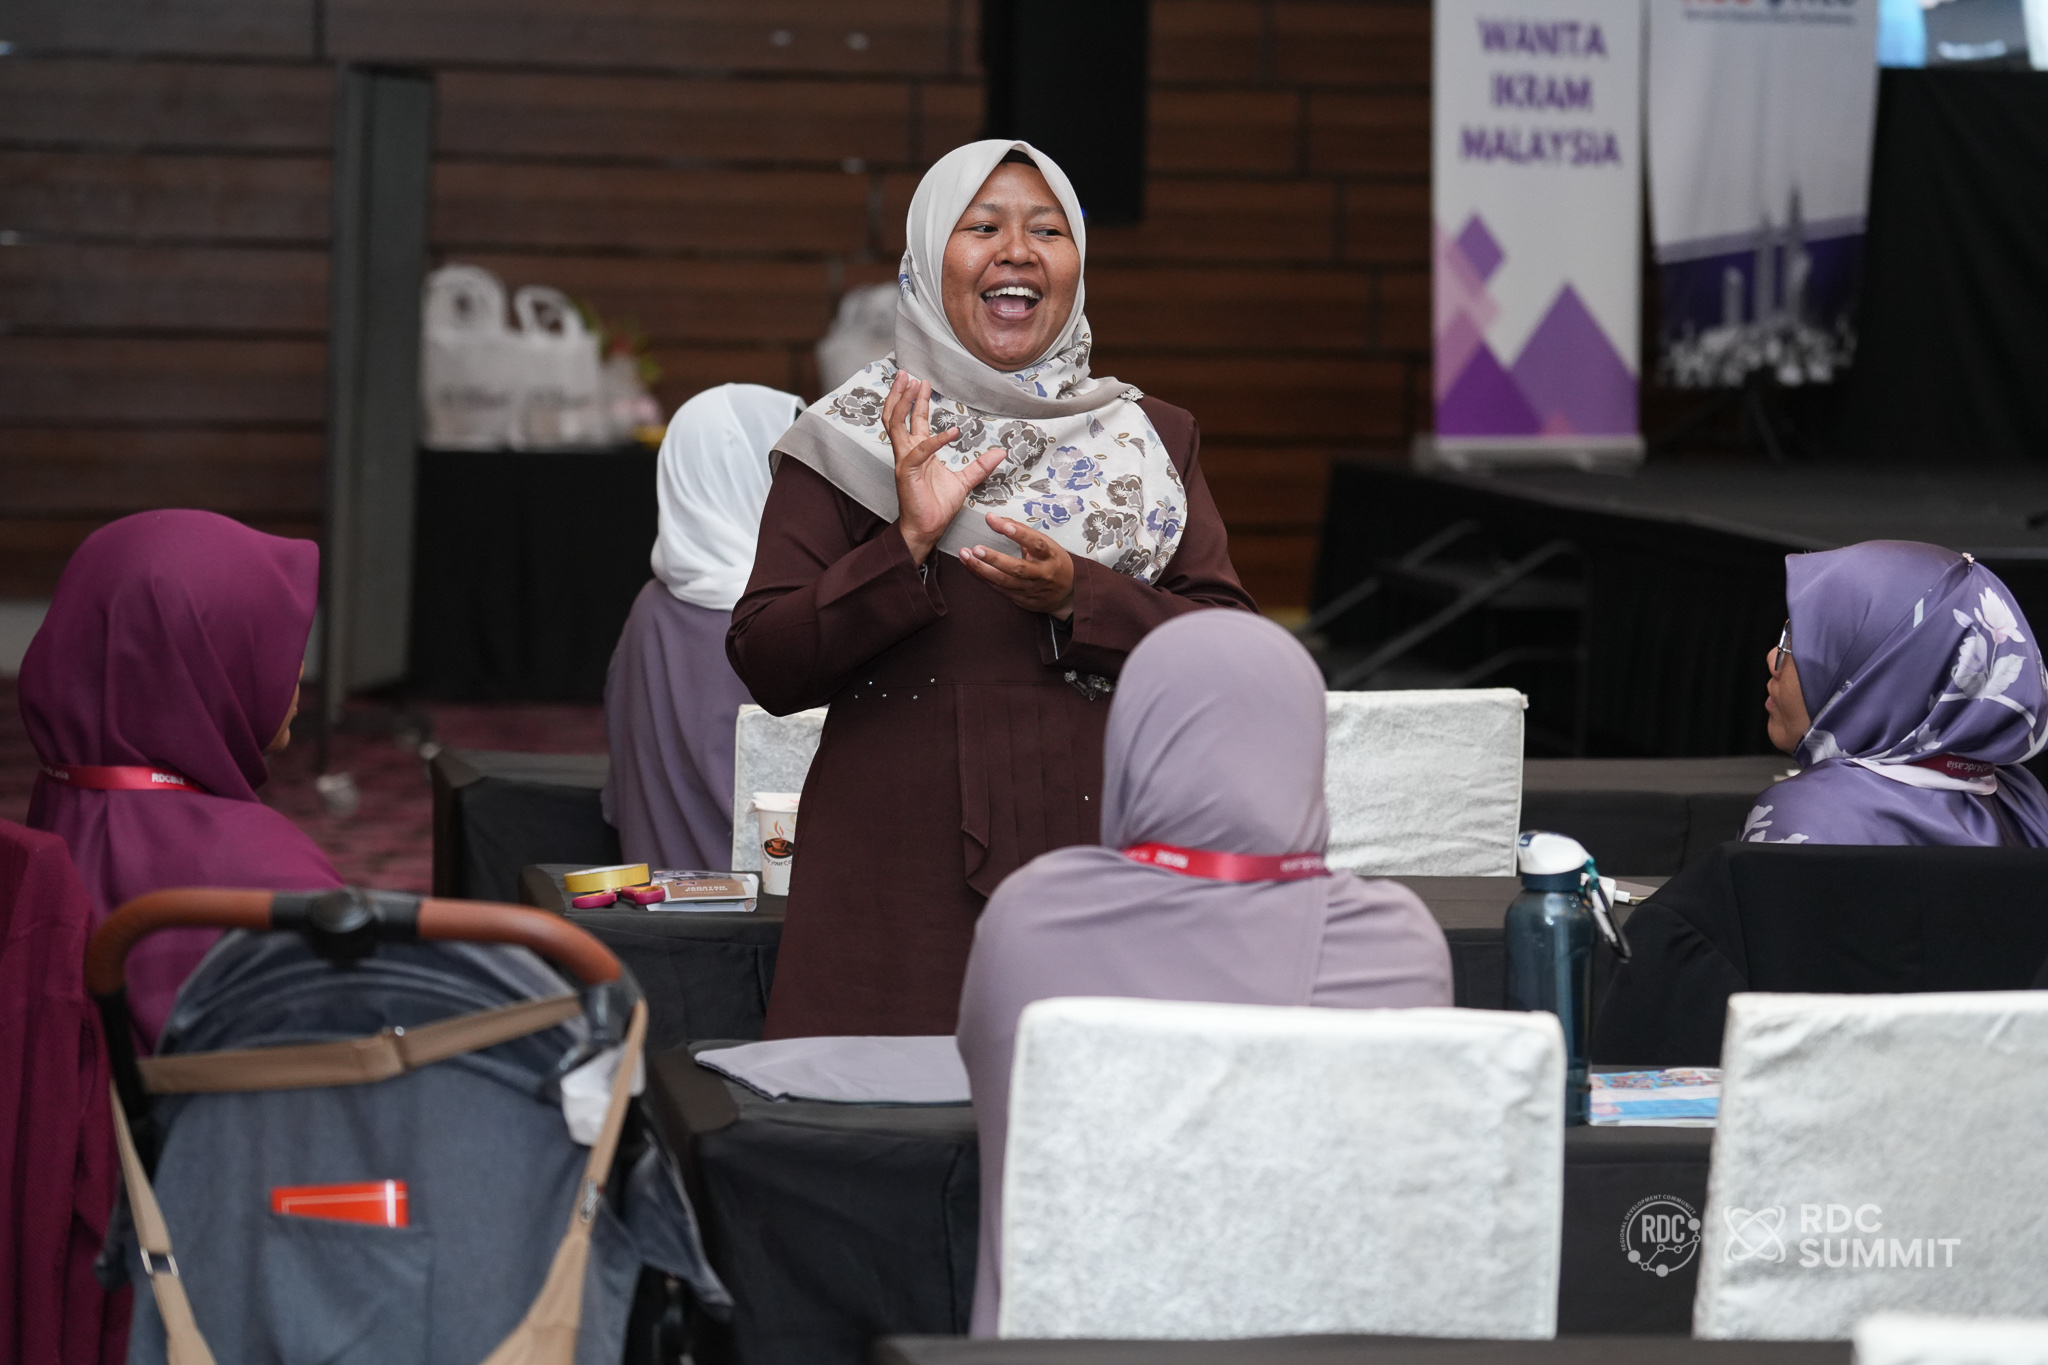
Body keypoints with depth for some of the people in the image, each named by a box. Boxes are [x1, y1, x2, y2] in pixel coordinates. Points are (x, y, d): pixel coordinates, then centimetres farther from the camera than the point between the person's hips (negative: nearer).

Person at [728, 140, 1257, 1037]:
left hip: (1103, 867, 2)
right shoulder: (851, 440, 6)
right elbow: (766, 667, -2)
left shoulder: (1151, 440, 12)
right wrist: (908, 547, -14)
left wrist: (1079, 599, -12)